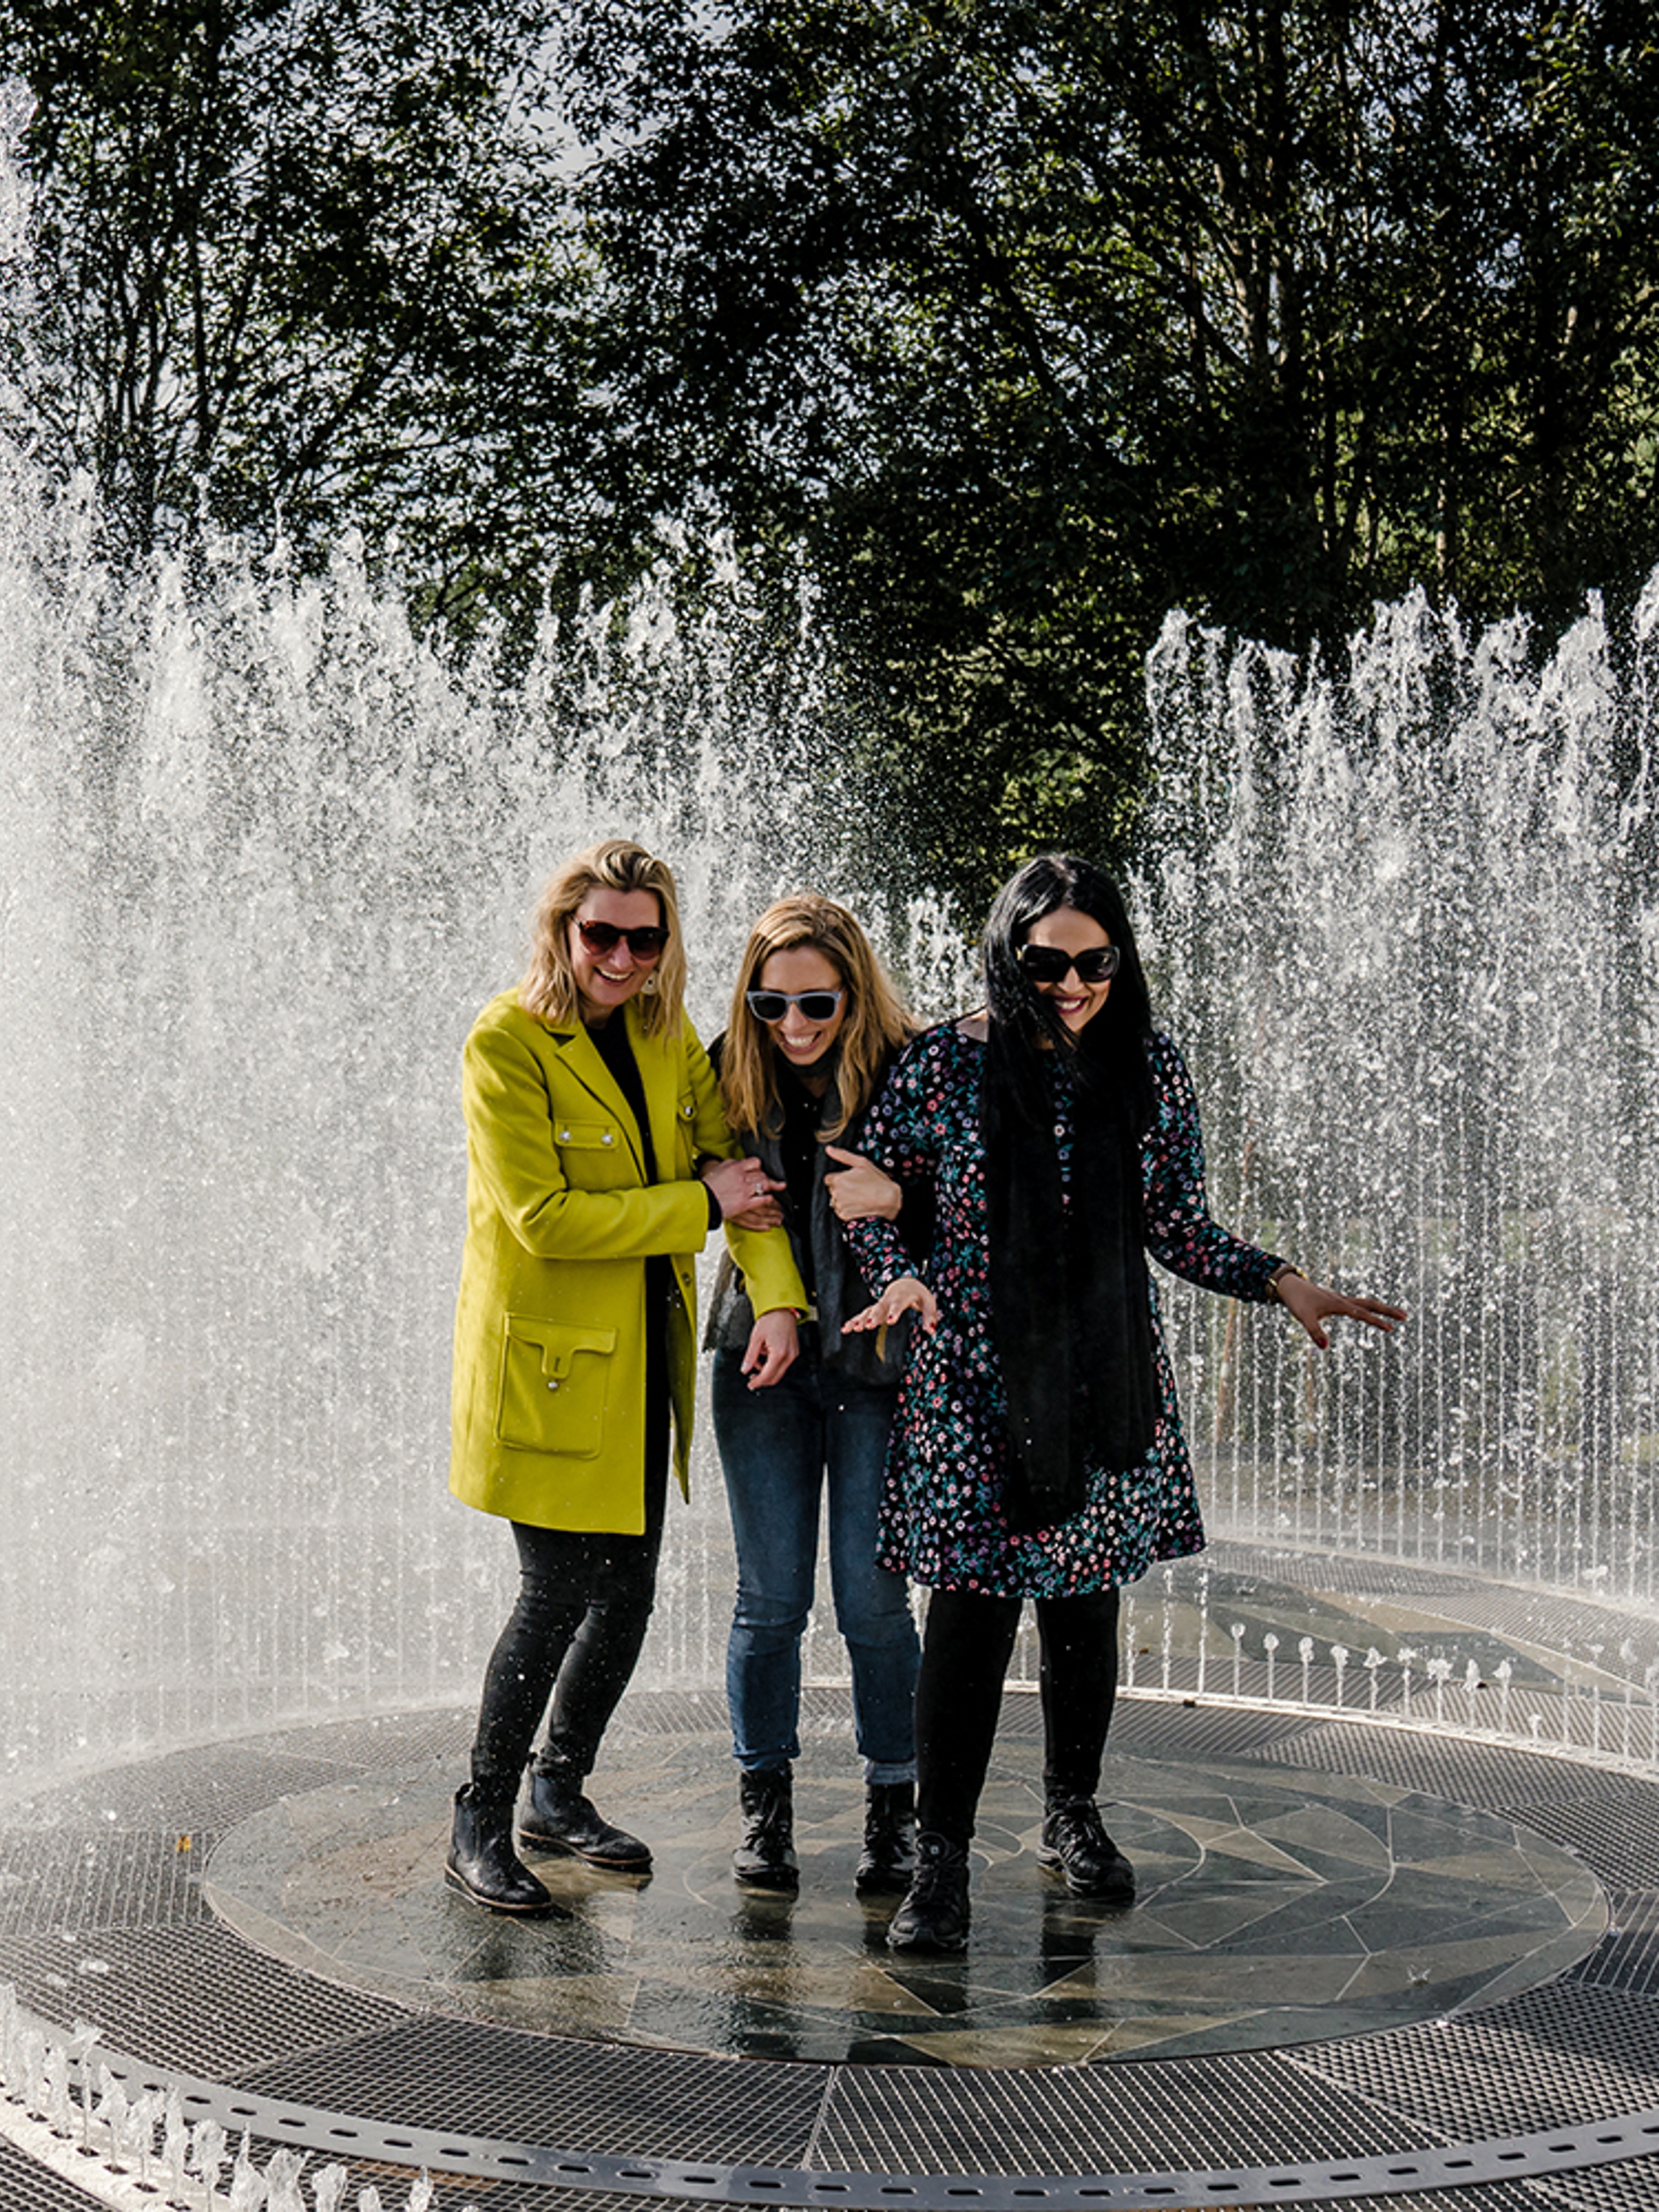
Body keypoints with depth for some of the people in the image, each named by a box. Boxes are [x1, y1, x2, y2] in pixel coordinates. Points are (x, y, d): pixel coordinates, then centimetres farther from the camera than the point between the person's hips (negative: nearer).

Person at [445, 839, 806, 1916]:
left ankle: (561, 1793, 31)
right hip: (544, 1356, -6)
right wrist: (699, 1204, -16)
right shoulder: (505, 1044, -13)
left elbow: (737, 1165, 1)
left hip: (643, 1361, 6)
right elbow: (543, 1217, -19)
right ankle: (480, 1825, 11)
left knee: (627, 1591, 11)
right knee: (559, 1595, -6)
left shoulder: (670, 1039, 7)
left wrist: (778, 1296, -14)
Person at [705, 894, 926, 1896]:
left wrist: (897, 1198, -27)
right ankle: (766, 1804, 21)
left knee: (874, 1597, 1)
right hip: (762, 1360, 3)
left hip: (878, 1362, -3)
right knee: (771, 1596, 7)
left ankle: (894, 1809, 17)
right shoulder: (733, 1073, 2)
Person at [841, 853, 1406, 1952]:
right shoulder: (947, 1063, -6)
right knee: (971, 1610, -5)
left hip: (1108, 1379, 3)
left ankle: (1074, 1814, 33)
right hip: (975, 1380, -3)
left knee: (1088, 1600, 12)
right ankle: (941, 1858, 5)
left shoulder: (1153, 1068, 2)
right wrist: (902, 1275, -14)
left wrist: (1284, 1283, -5)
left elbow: (1181, 1230, 8)